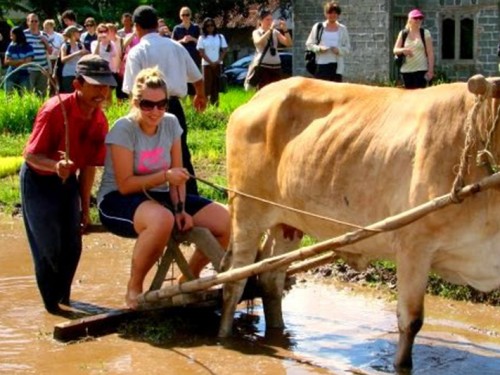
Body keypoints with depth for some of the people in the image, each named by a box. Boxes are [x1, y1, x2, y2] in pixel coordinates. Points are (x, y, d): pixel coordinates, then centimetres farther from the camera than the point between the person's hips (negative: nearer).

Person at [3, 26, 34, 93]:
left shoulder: (28, 47, -2)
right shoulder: (11, 46, 6)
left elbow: (27, 62, -9)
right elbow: (6, 61, -1)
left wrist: (13, 62, -6)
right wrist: (21, 61, -8)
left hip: (24, 75, -2)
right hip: (11, 75, 2)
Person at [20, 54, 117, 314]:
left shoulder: (99, 121, -9)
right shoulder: (54, 110, -28)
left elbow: (88, 166, 0)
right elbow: (31, 155, -25)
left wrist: (85, 208, 4)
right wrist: (56, 165, -46)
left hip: (68, 181, 6)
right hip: (38, 181, -6)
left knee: (72, 246, 9)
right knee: (49, 248, -4)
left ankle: (64, 297, 29)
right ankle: (51, 302, 14)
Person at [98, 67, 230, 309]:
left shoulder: (171, 124, 1)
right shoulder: (124, 129, -16)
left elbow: (178, 174, 3)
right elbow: (125, 185, -18)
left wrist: (180, 208, -13)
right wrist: (164, 176, -29)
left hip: (159, 197, 6)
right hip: (117, 201, -6)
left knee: (226, 221, -9)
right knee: (162, 219, -42)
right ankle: (134, 288, -17)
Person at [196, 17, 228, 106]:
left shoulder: (220, 37, 7)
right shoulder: (202, 38, 3)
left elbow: (224, 50, 4)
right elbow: (201, 53, -3)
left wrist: (218, 61, -9)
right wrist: (210, 62, -12)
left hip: (218, 64, 2)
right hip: (207, 64, -2)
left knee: (216, 85, 1)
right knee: (207, 84, -5)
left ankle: (215, 104, 4)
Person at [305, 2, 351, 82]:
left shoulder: (342, 29, 6)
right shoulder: (318, 27, 3)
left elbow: (347, 48, 8)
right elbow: (309, 44, 5)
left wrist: (339, 50, -13)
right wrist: (319, 48, -14)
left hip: (336, 65, 1)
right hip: (321, 65, -1)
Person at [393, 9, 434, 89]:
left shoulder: (425, 33, 3)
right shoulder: (403, 34, 8)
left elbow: (430, 53, 0)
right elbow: (395, 50, 7)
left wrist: (430, 70, -7)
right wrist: (403, 50, -17)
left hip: (421, 70, -2)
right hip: (406, 70, 3)